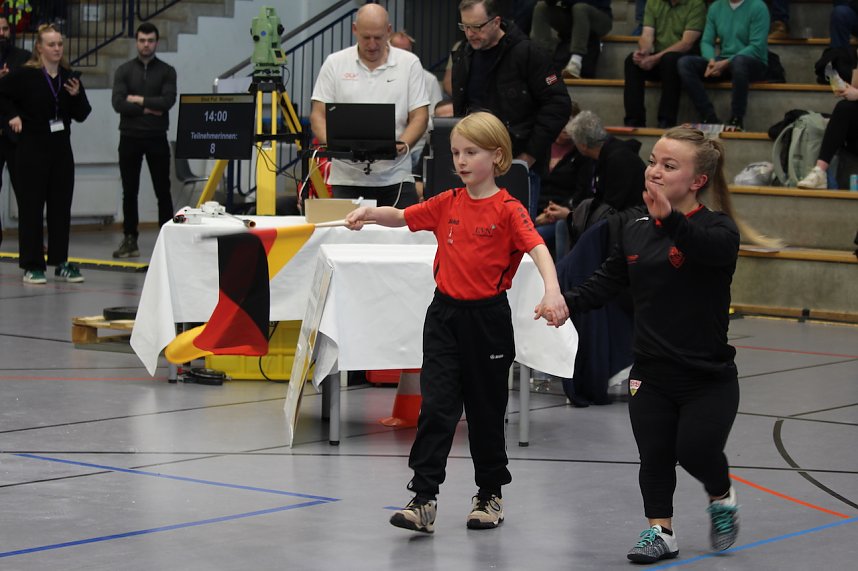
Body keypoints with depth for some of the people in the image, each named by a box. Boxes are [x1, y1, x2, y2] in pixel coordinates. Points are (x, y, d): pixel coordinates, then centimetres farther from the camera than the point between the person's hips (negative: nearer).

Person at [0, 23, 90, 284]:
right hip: (32, 149, -5)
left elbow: (82, 115, 10)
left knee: (61, 207, 7)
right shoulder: (24, 75, -8)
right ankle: (32, 265, 5)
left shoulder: (69, 77, 6)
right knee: (31, 208, 0)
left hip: (61, 149, 5)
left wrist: (77, 95, -7)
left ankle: (61, 263, 15)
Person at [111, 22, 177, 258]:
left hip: (156, 138, -1)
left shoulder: (167, 71, 4)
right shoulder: (124, 70, 5)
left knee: (163, 191, 1)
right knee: (129, 192, 4)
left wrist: (139, 100, -9)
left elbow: (168, 101, -11)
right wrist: (147, 109, -11)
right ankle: (130, 240, 10)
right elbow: (118, 103, -7)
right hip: (129, 137, 1)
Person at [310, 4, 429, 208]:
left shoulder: (409, 63, 6)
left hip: (395, 178, 0)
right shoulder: (335, 63, 8)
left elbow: (419, 116, 3)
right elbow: (318, 115, 5)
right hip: (347, 178, 0)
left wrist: (403, 145, -16)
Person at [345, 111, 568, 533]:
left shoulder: (507, 210, -10)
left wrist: (552, 291, -39)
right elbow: (403, 216, 12)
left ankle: (490, 494, 26)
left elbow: (537, 248, -22)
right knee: (435, 406, -5)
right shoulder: (448, 204, 6)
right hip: (444, 313, 3)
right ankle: (423, 499, -8)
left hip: (487, 318, -3)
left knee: (486, 410, 10)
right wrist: (369, 213, -9)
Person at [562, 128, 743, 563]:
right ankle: (660, 531, 25)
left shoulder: (717, 228, -13)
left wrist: (670, 218, -55)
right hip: (651, 374, 5)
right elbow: (604, 283, 5)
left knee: (696, 451, -9)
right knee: (654, 456, 7)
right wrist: (566, 301, -15)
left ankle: (722, 497, 24)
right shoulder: (636, 232, 4)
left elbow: (714, 249, -37)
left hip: (708, 377, -4)